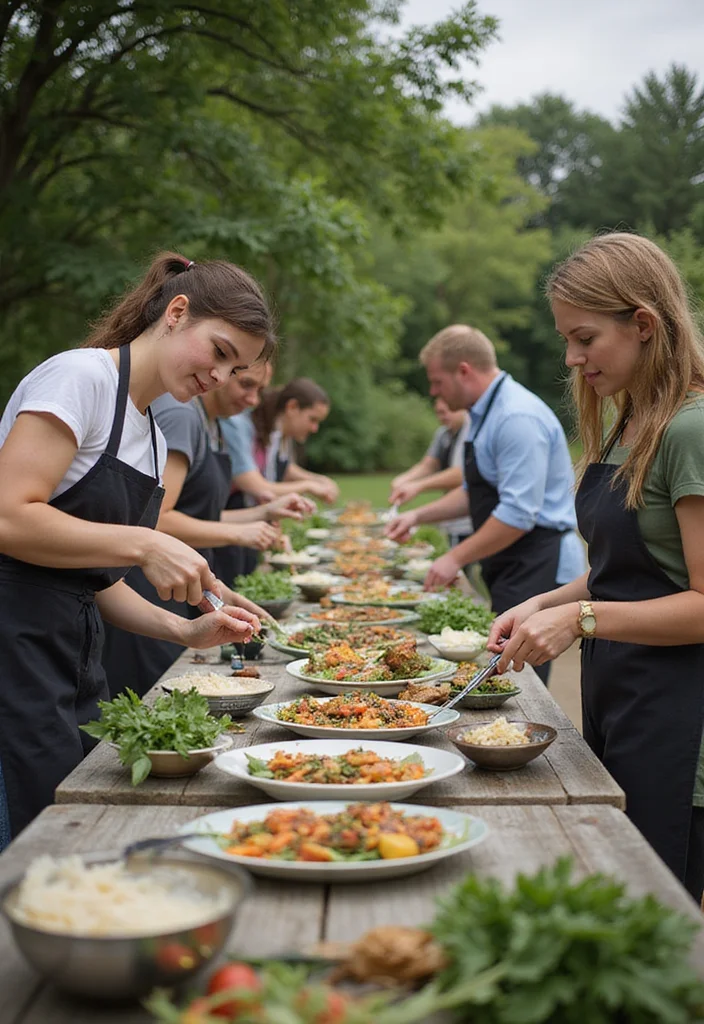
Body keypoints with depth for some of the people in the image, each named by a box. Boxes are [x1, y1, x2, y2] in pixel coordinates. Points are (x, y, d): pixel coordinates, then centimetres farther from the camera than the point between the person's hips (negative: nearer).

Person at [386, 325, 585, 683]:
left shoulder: (518, 418, -19)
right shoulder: (485, 414, 15)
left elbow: (518, 515, -24)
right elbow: (475, 491, 27)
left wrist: (456, 558, -16)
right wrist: (419, 515, 17)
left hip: (537, 569, -10)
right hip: (511, 569, 10)